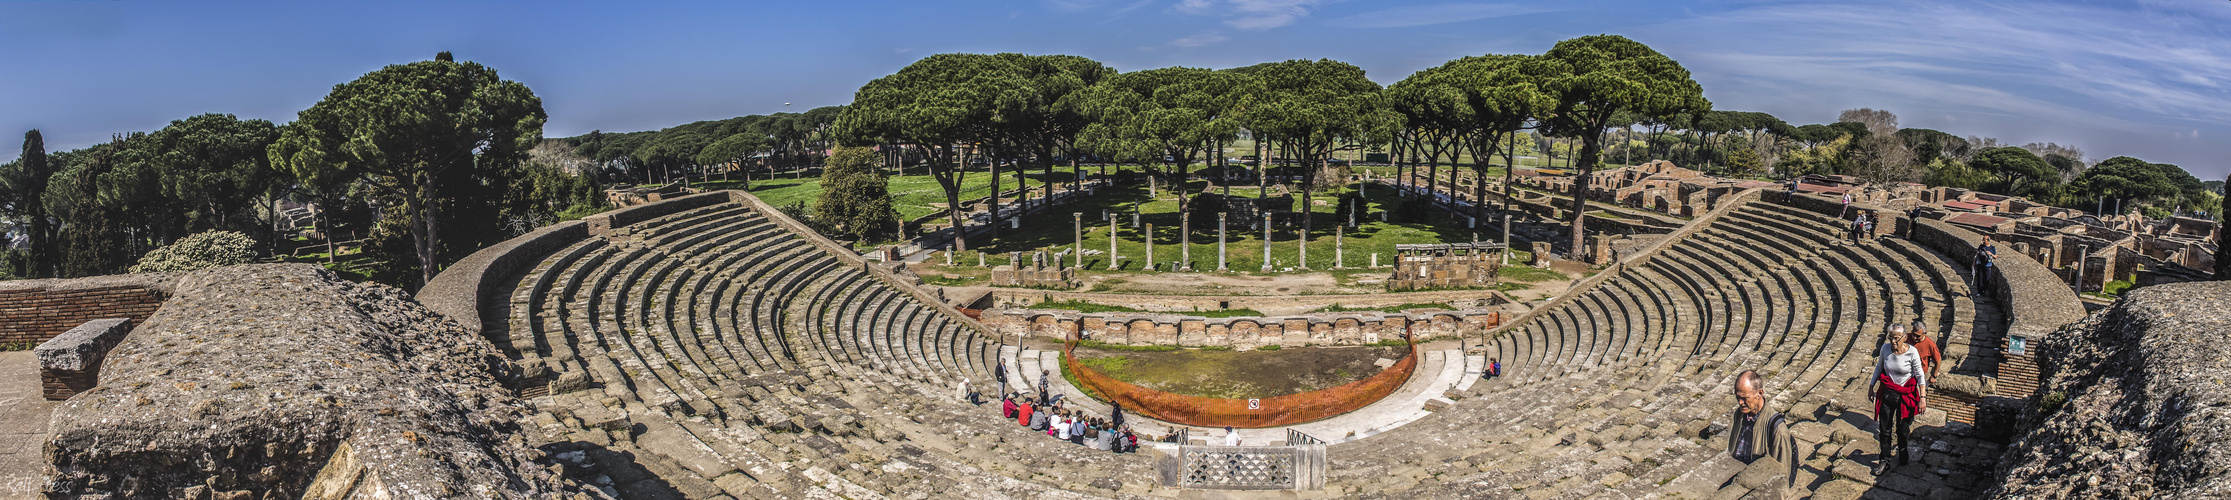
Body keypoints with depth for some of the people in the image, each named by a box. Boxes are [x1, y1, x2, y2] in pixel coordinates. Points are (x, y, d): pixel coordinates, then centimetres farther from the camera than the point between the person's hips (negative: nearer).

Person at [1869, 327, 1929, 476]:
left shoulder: (1912, 352, -16)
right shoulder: (1885, 348, -8)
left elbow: (1920, 376, -8)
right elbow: (1879, 368, 8)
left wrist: (1923, 398, -10)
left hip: (1905, 395, -2)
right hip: (1887, 394, 2)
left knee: (1903, 430, 11)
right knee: (1884, 429, 7)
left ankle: (1903, 457, 34)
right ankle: (1885, 462, 19)